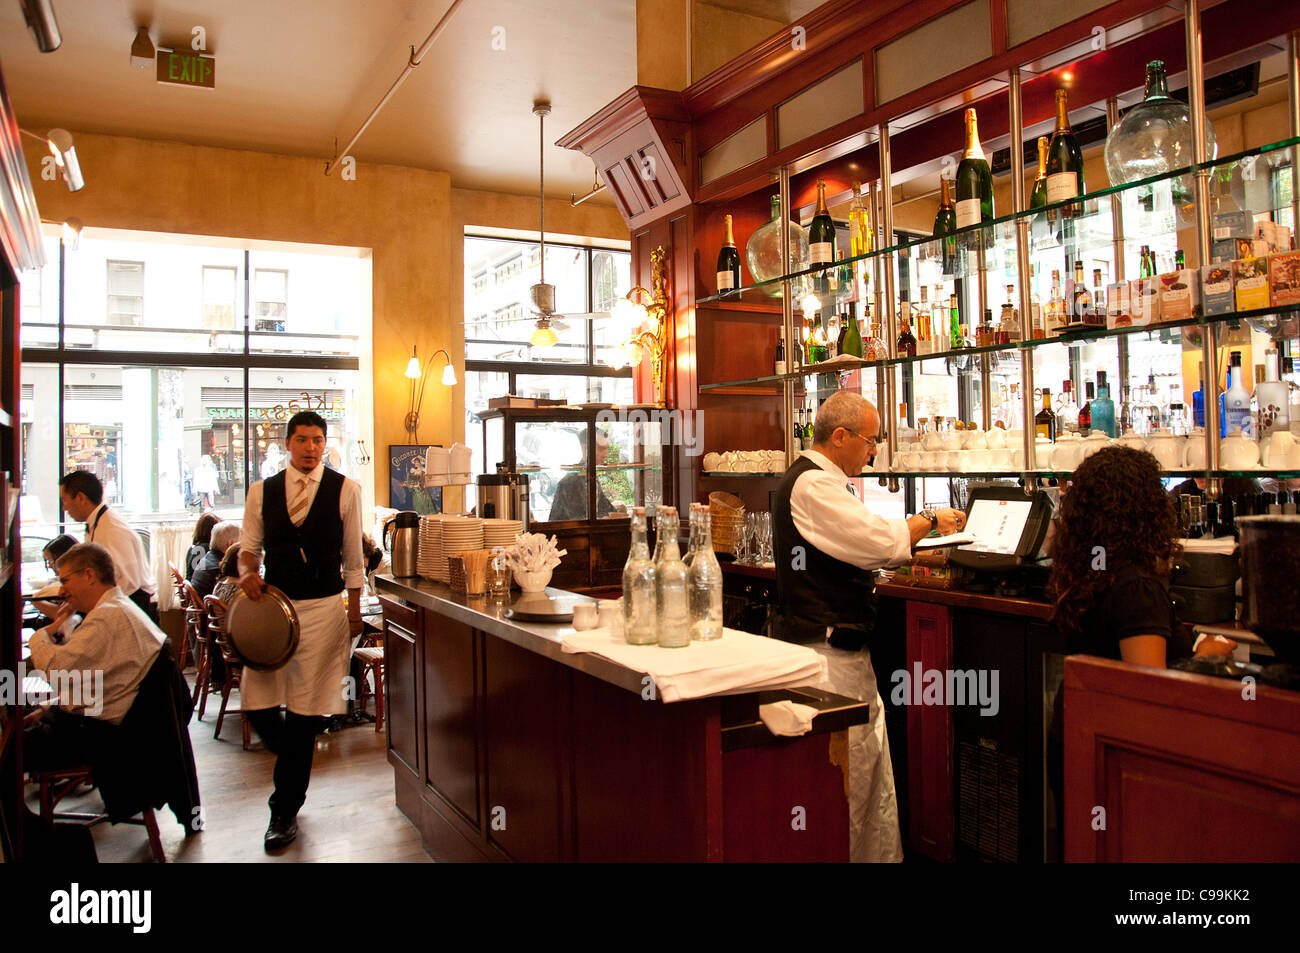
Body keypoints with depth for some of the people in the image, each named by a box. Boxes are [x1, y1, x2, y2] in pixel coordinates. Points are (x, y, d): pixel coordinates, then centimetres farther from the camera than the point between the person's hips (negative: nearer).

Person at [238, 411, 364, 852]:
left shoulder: (345, 490, 0)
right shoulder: (262, 491, 7)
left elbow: (353, 555, 5)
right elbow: (250, 545, 14)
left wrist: (354, 610, 7)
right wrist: (249, 572, -8)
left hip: (322, 609, -2)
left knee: (304, 710, 0)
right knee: (256, 704, -2)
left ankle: (285, 810, 16)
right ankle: (295, 757, 31)